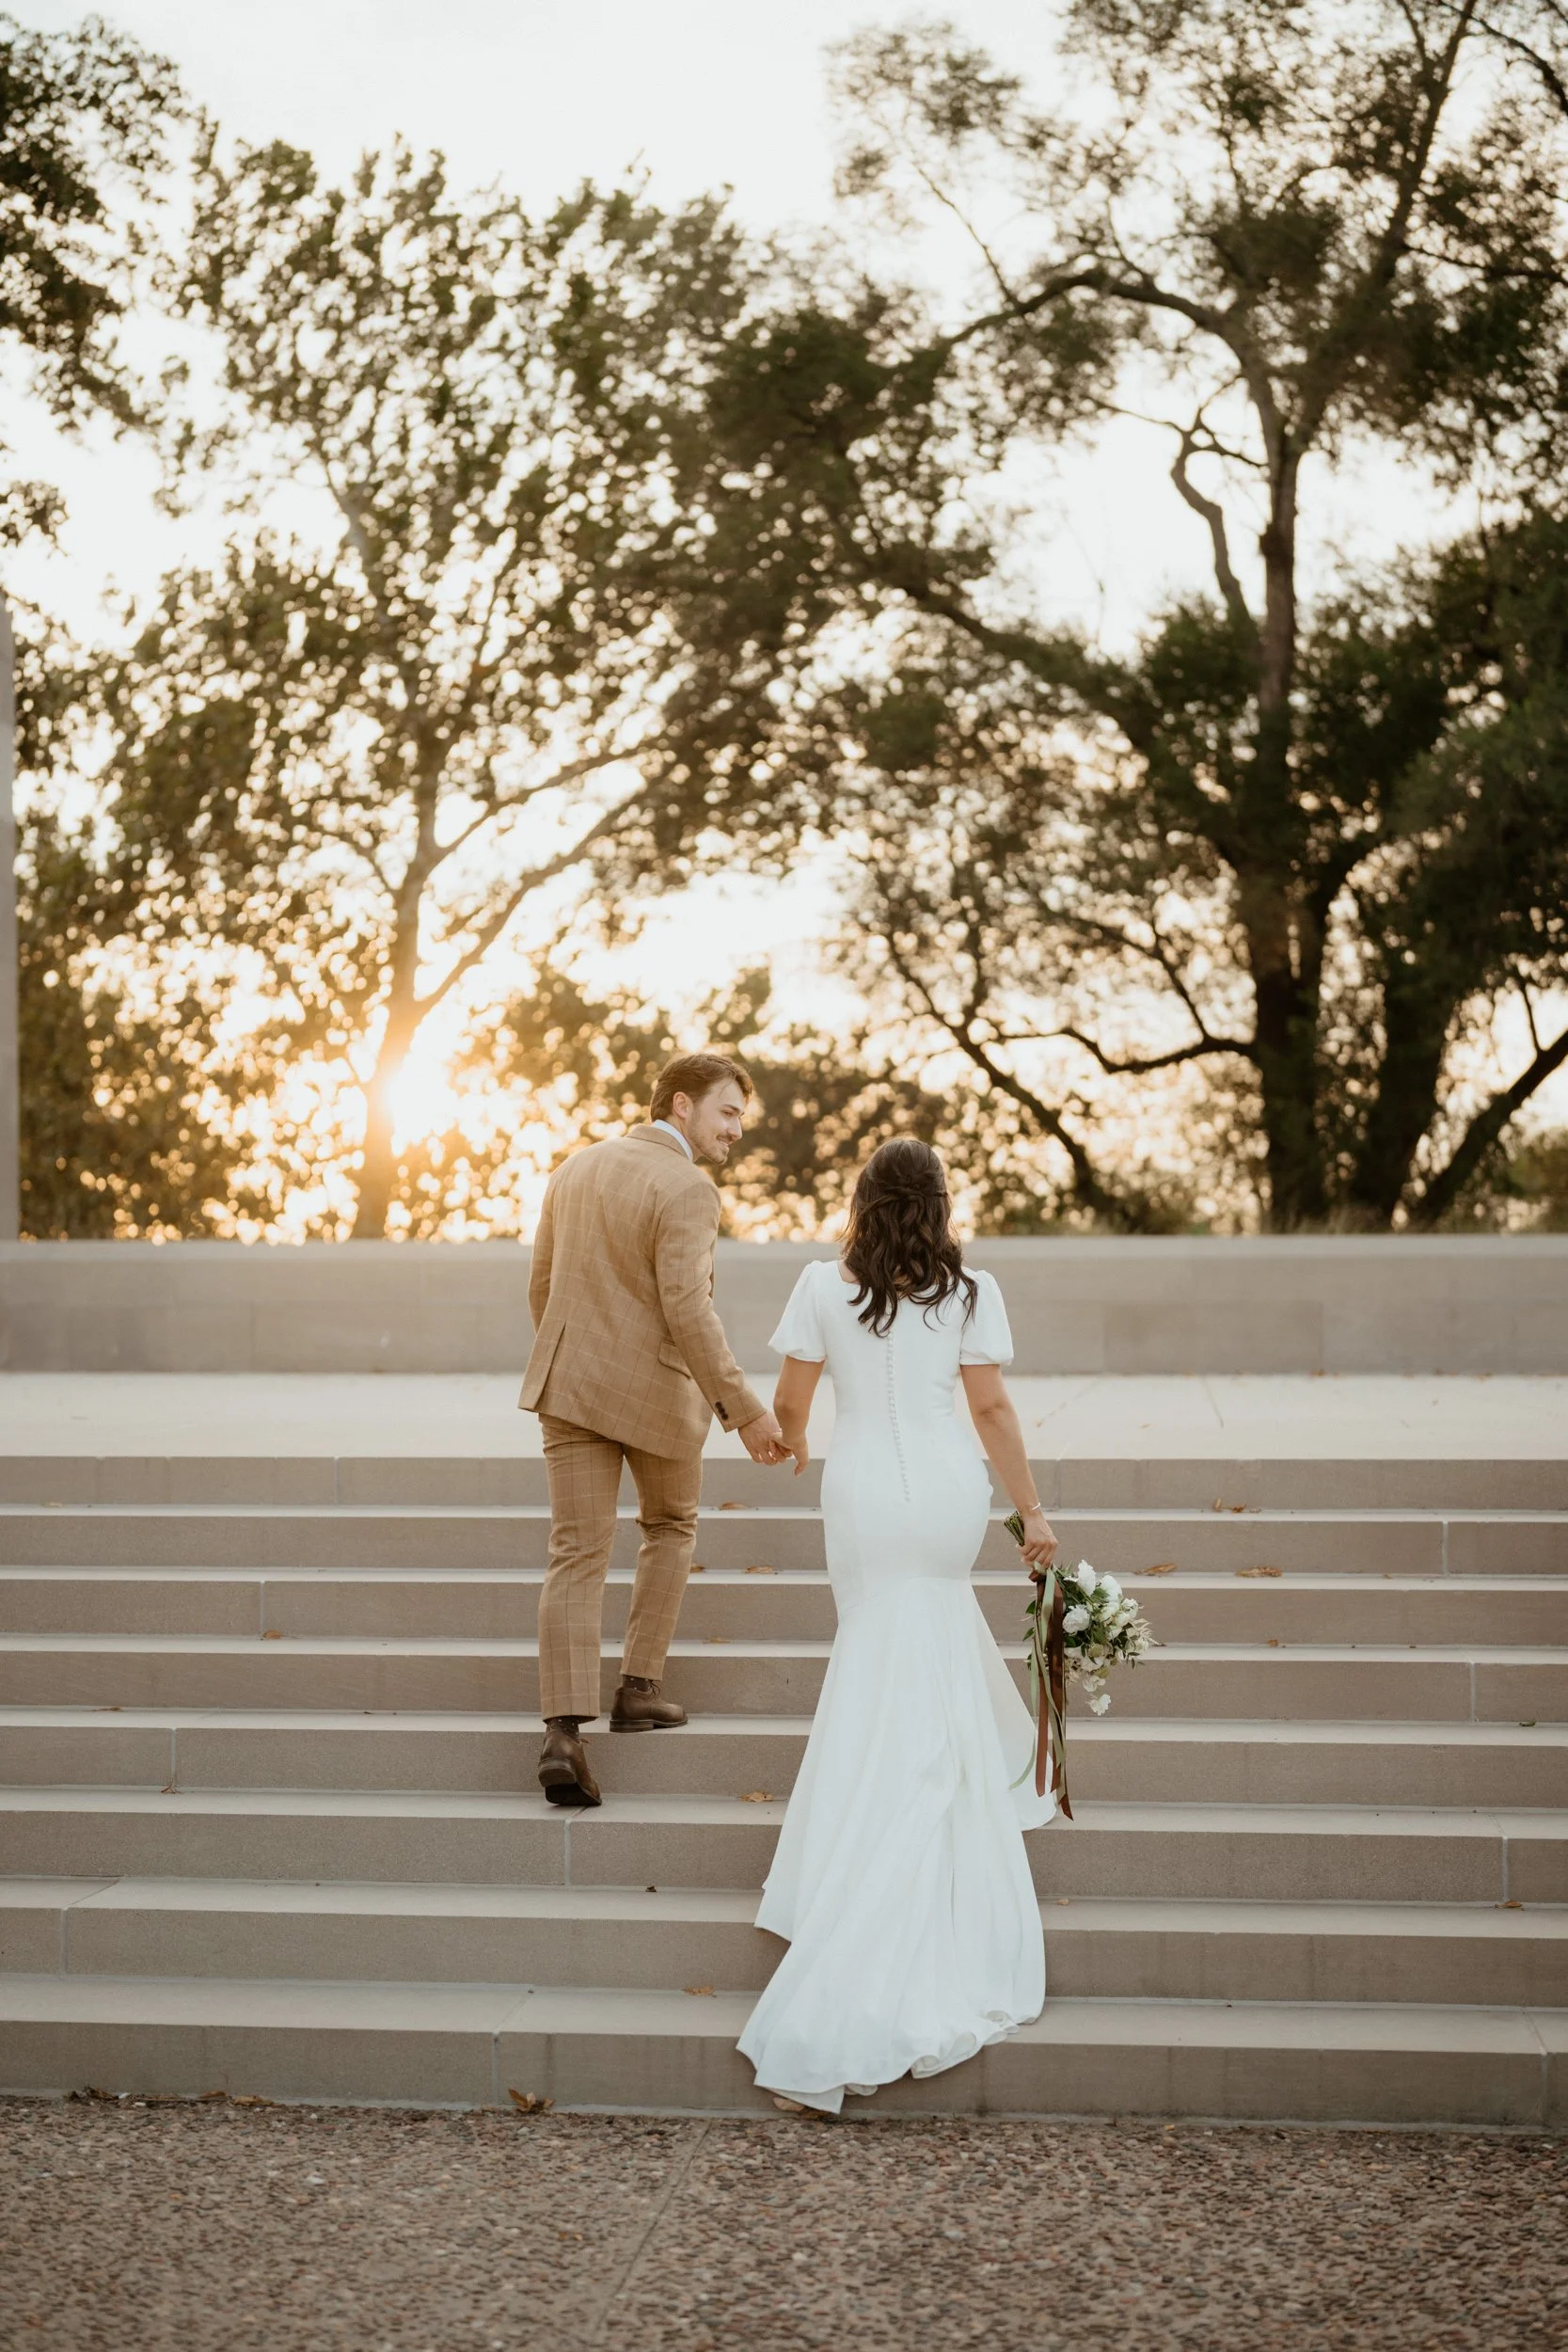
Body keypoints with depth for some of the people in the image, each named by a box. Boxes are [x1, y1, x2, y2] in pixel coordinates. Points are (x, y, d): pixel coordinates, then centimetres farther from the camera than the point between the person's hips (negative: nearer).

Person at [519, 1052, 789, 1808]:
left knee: (577, 1556, 2)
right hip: (654, 1390, -5)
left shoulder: (576, 1167, 8)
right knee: (670, 1526, 21)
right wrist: (742, 1410, -19)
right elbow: (687, 1311, -22)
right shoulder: (686, 1190, -15)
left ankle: (562, 1734, -10)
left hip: (570, 1383, 5)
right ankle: (638, 1687, 20)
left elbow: (542, 1285, 14)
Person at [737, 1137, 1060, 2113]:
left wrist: (791, 1440, 27)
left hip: (864, 1496, 1)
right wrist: (1032, 1509, 3)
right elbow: (991, 1406, -5)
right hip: (950, 1493, -1)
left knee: (912, 1648, 23)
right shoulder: (968, 1290, -2)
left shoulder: (824, 1286, -1)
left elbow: (791, 1399, 4)